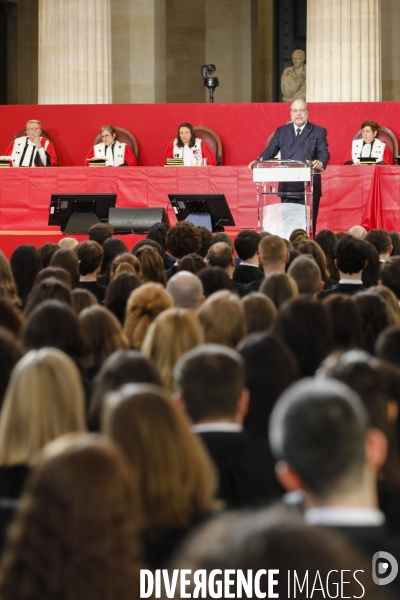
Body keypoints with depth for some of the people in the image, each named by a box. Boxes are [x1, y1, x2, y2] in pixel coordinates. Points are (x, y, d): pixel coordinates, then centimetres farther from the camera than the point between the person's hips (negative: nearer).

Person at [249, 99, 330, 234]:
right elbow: (271, 150, 5)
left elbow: (324, 153, -8)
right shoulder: (281, 131, 14)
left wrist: (320, 162, -33)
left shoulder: (319, 132, 5)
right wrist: (260, 160, -16)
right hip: (287, 187, 3)